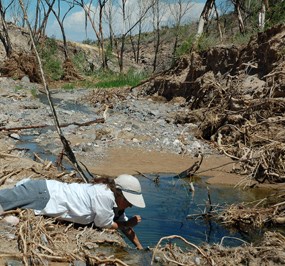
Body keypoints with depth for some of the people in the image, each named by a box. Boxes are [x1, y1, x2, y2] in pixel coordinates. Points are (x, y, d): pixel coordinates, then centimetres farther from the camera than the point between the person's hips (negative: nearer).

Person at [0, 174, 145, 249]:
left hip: (50, 191, 8)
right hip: (43, 193, -8)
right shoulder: (104, 194, -22)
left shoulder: (116, 204, 5)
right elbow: (103, 224, -14)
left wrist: (139, 247, 15)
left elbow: (124, 224, 17)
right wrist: (130, 223, -2)